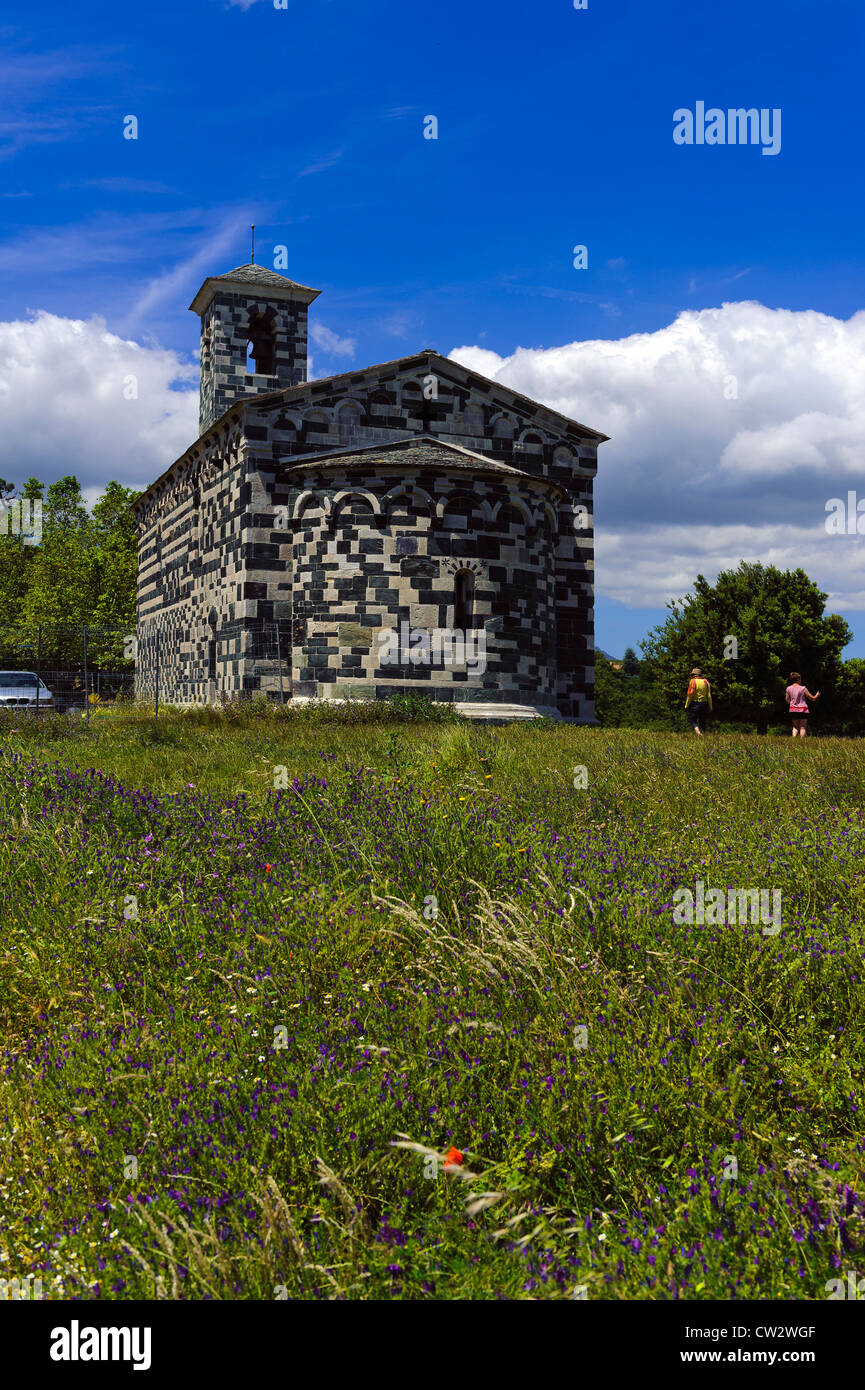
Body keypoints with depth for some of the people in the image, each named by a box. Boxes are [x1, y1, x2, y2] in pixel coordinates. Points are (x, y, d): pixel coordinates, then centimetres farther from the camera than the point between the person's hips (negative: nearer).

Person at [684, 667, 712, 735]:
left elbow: (690, 694, -12)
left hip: (694, 704, -4)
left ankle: (698, 733, -22)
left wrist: (686, 705, -6)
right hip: (704, 703, 4)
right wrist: (710, 707, 9)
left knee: (693, 721, 0)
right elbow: (709, 696, 4)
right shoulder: (705, 681, 6)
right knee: (702, 722, 12)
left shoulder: (692, 681, -6)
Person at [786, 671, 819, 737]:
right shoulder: (802, 688, -7)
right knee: (803, 727, 3)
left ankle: (793, 738, -1)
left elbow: (788, 701, 10)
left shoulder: (788, 689, 2)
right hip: (802, 710, -3)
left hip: (793, 710, 3)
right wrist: (817, 695, 22)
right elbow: (812, 698, 1)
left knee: (795, 726, 16)